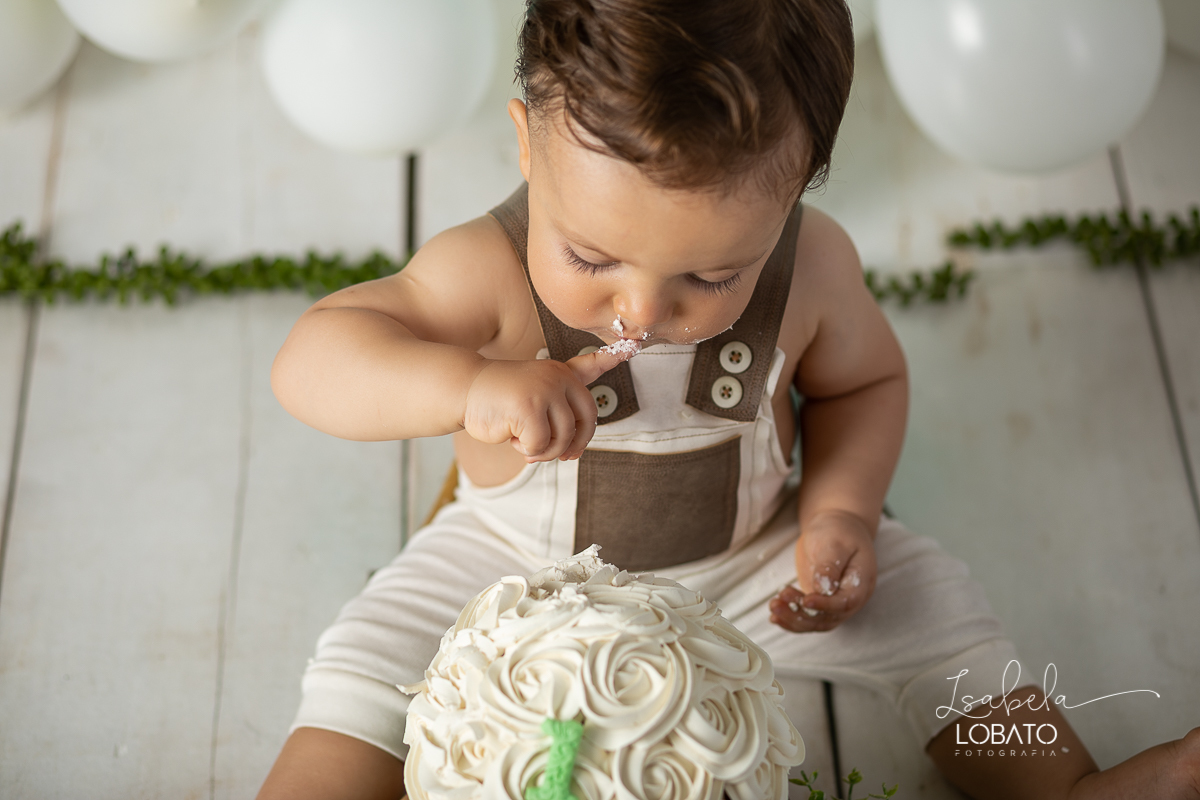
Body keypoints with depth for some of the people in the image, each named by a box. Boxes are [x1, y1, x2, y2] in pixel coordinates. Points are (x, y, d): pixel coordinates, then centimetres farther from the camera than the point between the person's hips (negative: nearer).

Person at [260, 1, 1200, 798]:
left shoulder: (813, 267, -18)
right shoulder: (488, 271, -27)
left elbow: (863, 382, 2)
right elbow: (310, 360, -29)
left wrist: (839, 511, -15)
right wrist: (466, 384, -47)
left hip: (744, 561, 2)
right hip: (522, 562, -1)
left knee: (929, 600, -6)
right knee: (374, 656, -19)